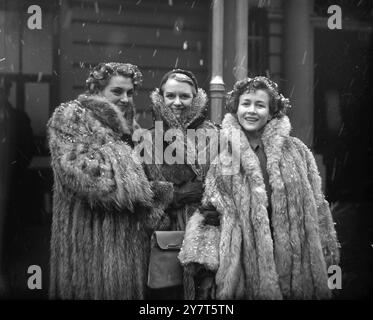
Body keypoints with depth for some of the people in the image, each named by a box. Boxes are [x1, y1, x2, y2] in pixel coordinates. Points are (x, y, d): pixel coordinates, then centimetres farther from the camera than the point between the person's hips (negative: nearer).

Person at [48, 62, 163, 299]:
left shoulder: (128, 125, 19)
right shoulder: (70, 118, -4)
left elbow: (139, 172, 25)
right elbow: (75, 169, -18)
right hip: (91, 230, -7)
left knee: (127, 286, 8)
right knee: (97, 286, -4)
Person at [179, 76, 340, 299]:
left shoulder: (296, 151, 3)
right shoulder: (223, 158, 3)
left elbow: (317, 208, 7)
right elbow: (209, 214, 4)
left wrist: (326, 256, 6)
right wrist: (207, 265, -5)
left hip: (293, 261, 1)